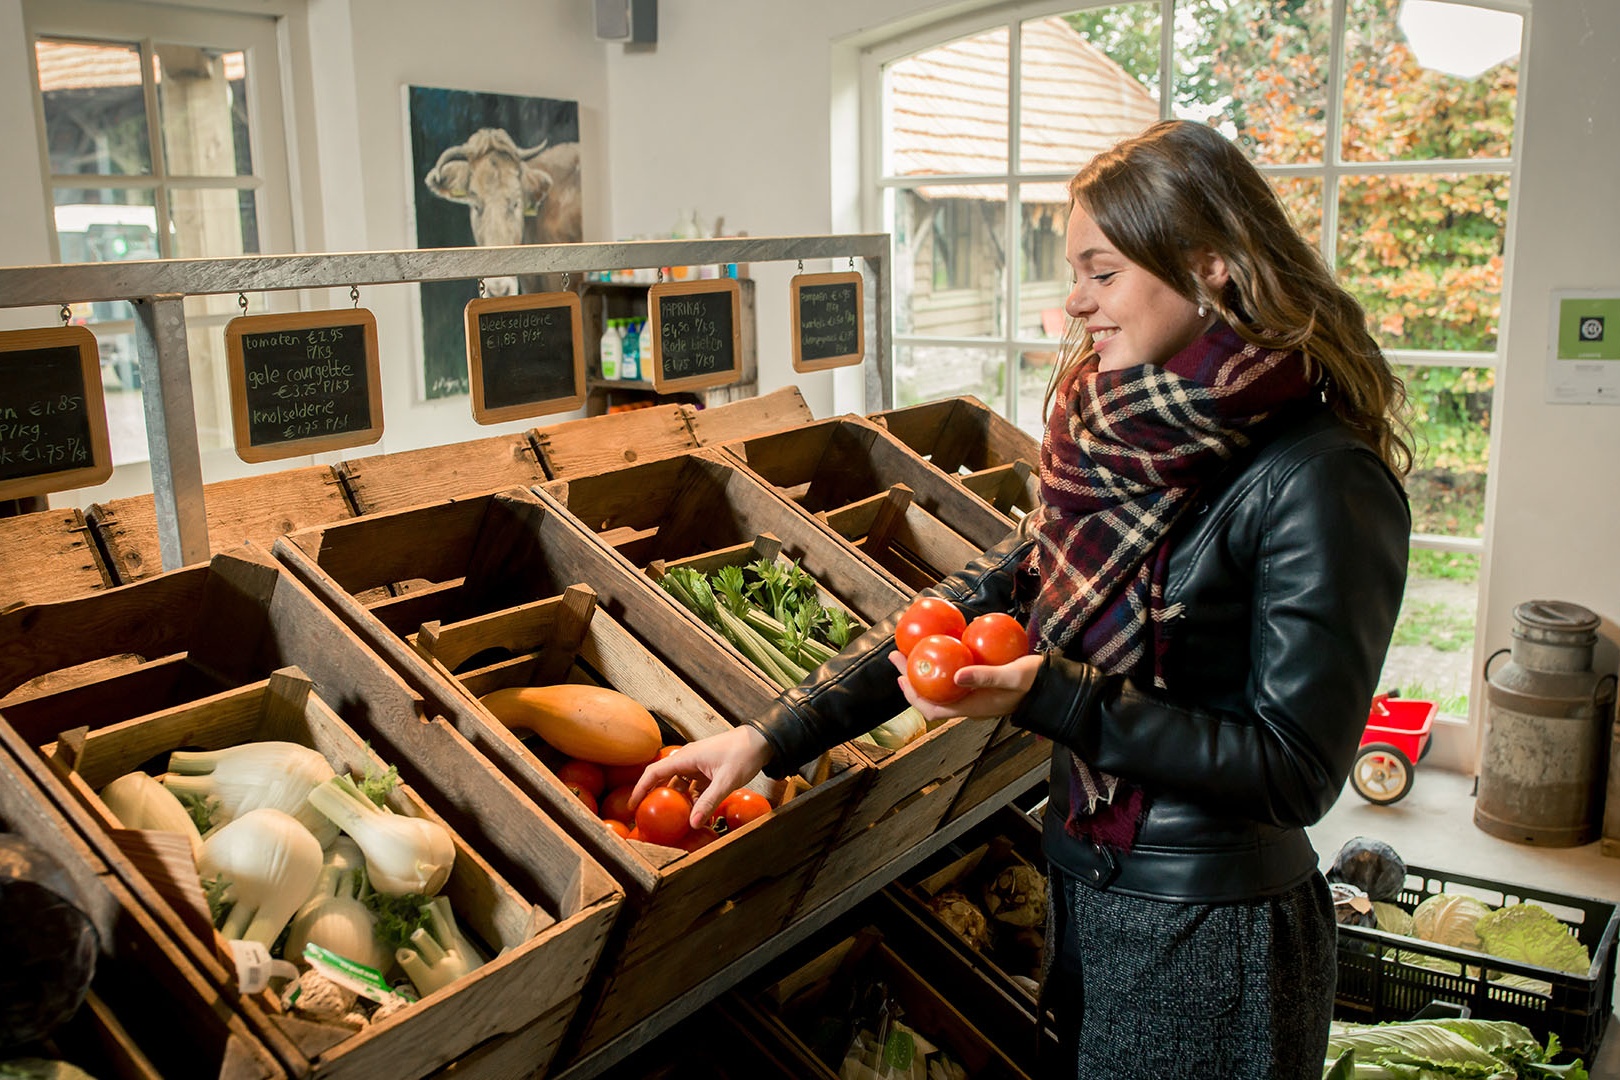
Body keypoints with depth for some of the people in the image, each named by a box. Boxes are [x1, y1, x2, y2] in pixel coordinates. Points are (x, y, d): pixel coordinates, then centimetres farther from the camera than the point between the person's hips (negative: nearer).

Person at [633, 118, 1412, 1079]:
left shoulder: (1317, 483, -22)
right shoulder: (1120, 442, 1)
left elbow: (1295, 771, -20)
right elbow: (989, 595, 1)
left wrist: (1054, 697, -27)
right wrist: (775, 735, -4)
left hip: (1207, 937, -6)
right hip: (1080, 891, 7)